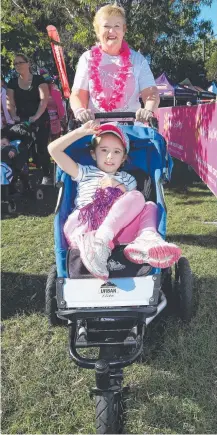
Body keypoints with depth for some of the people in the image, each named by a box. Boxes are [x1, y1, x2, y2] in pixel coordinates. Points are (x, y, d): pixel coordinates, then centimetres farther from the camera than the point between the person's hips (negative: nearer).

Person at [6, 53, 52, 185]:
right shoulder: (12, 83, 8)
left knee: (41, 148, -2)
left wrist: (36, 116, -24)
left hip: (40, 120, -3)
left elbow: (44, 100, -13)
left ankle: (46, 175, 7)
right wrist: (14, 116, -14)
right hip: (21, 122, 4)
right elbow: (10, 103, 5)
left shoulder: (39, 80, -3)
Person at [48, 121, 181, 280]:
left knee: (149, 206, -15)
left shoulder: (127, 179, 29)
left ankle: (147, 238, -45)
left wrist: (121, 188, 0)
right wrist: (82, 131, 12)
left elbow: (133, 205, 14)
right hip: (81, 228, -1)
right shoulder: (85, 172, 24)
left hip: (115, 230, 2)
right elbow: (54, 149, 16)